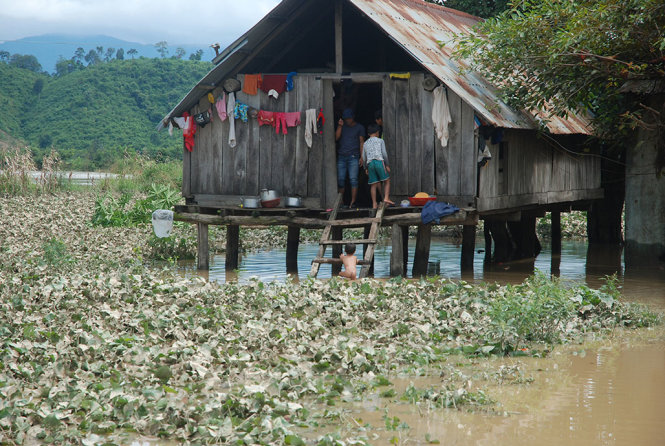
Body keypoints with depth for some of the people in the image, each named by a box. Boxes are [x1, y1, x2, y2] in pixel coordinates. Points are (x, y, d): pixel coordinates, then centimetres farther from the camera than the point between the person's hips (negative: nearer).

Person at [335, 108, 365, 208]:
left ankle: (353, 202, -12)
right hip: (341, 157, 3)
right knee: (340, 180, -2)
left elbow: (361, 142, 6)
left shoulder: (359, 127, 10)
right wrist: (339, 126, -2)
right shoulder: (342, 126, 17)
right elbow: (336, 138, 6)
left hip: (353, 157, -3)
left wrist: (362, 157, -3)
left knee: (353, 179, -11)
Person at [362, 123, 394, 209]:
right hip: (379, 161, -4)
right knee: (387, 181, 6)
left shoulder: (366, 143, 19)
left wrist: (366, 168, 27)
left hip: (370, 163, 4)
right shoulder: (380, 141, 9)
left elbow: (364, 158, 17)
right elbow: (384, 154, 1)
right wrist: (387, 165, 8)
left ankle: (374, 204, 2)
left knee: (373, 185, 4)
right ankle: (386, 198, -10)